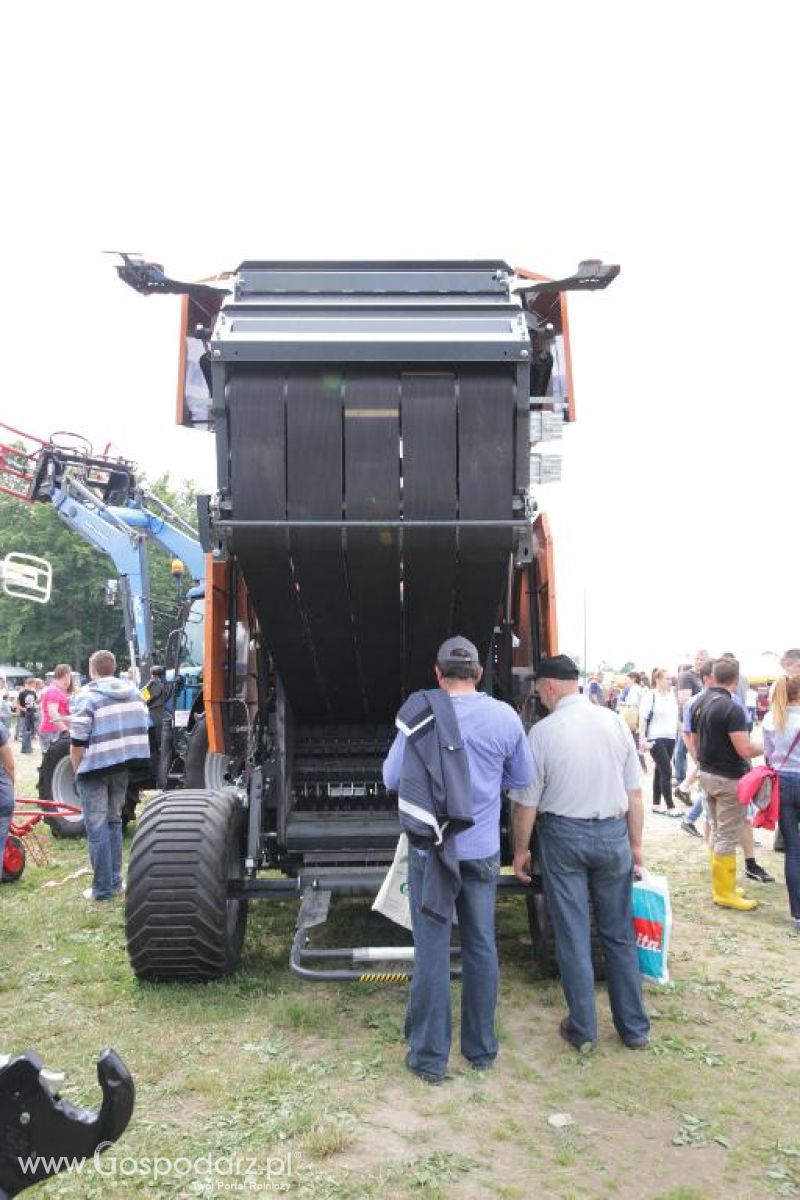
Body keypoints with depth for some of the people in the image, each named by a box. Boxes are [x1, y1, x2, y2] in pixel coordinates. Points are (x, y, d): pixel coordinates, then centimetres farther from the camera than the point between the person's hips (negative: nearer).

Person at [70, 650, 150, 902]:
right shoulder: (133, 693, 7)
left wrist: (77, 771, -1)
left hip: (95, 768, -6)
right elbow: (142, 728, 11)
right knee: (114, 822, 19)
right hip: (123, 766, 6)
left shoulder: (88, 697, -12)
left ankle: (102, 888, 5)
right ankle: (115, 880, 23)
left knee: (97, 828, 1)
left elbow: (78, 742, -13)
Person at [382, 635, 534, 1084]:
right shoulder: (506, 717, -5)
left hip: (432, 848, -2)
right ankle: (482, 1048, 31)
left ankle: (429, 1058, 18)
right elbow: (522, 779, 8)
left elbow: (392, 778, -3)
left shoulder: (419, 712, -12)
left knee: (432, 951, 8)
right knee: (481, 947, 16)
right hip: (483, 851, 2)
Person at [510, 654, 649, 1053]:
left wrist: (521, 849, 7)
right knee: (619, 935, 16)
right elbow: (634, 793, 1)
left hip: (563, 836, -3)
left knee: (573, 937, 10)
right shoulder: (614, 722, -4)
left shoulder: (543, 731, -13)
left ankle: (582, 1030, 21)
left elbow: (526, 802, -7)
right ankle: (634, 1028, 26)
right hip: (613, 834, 3)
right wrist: (636, 843, 13)